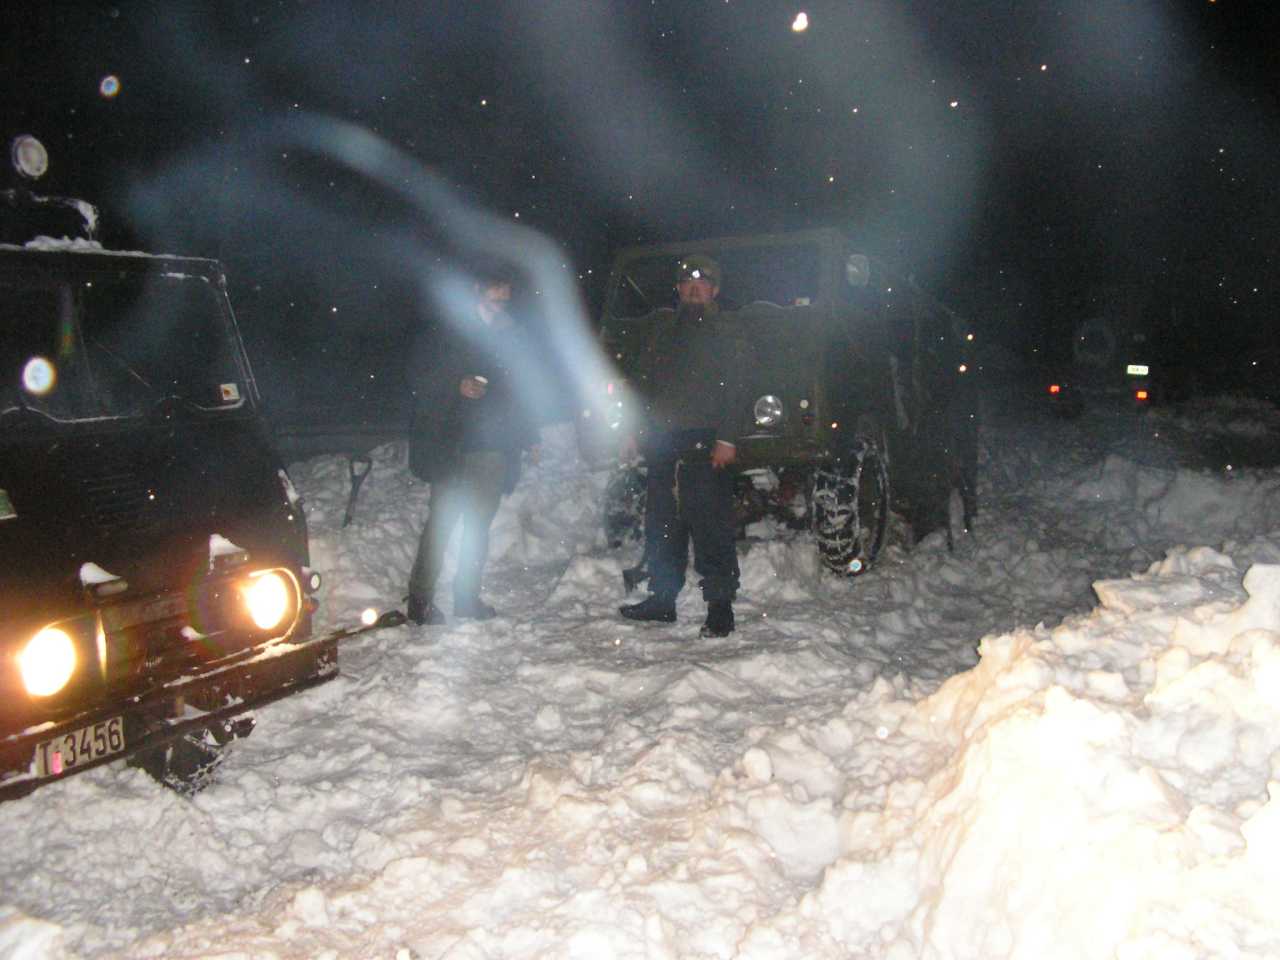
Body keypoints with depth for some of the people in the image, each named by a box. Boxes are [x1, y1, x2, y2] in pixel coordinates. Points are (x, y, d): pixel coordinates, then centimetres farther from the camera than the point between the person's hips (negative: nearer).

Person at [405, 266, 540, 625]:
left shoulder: (511, 337, 14)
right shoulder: (450, 333, 0)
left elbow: (517, 393, 20)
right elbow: (419, 376, 0)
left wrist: (528, 435, 15)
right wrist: (457, 385, -16)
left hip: (491, 448, 5)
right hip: (451, 444, -4)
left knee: (479, 524, 7)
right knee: (441, 521, -8)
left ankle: (467, 596, 15)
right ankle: (420, 599, -2)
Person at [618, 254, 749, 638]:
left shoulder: (724, 333, 4)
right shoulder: (665, 329, 20)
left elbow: (735, 390, -4)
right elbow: (647, 383, 23)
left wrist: (727, 438, -15)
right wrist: (635, 431, 16)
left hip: (704, 445, -6)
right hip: (663, 443, 6)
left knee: (711, 526, -6)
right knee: (661, 526, 9)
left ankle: (720, 605, -1)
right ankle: (662, 599, 19)